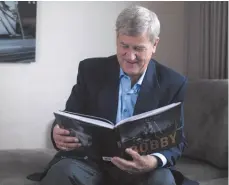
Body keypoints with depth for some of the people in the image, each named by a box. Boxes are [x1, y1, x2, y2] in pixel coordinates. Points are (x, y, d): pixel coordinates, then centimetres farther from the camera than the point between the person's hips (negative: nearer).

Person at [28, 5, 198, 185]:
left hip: (142, 166, 0)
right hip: (91, 161, 1)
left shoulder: (172, 83, -1)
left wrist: (154, 161, -27)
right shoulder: (91, 70, 1)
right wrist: (59, 133, -23)